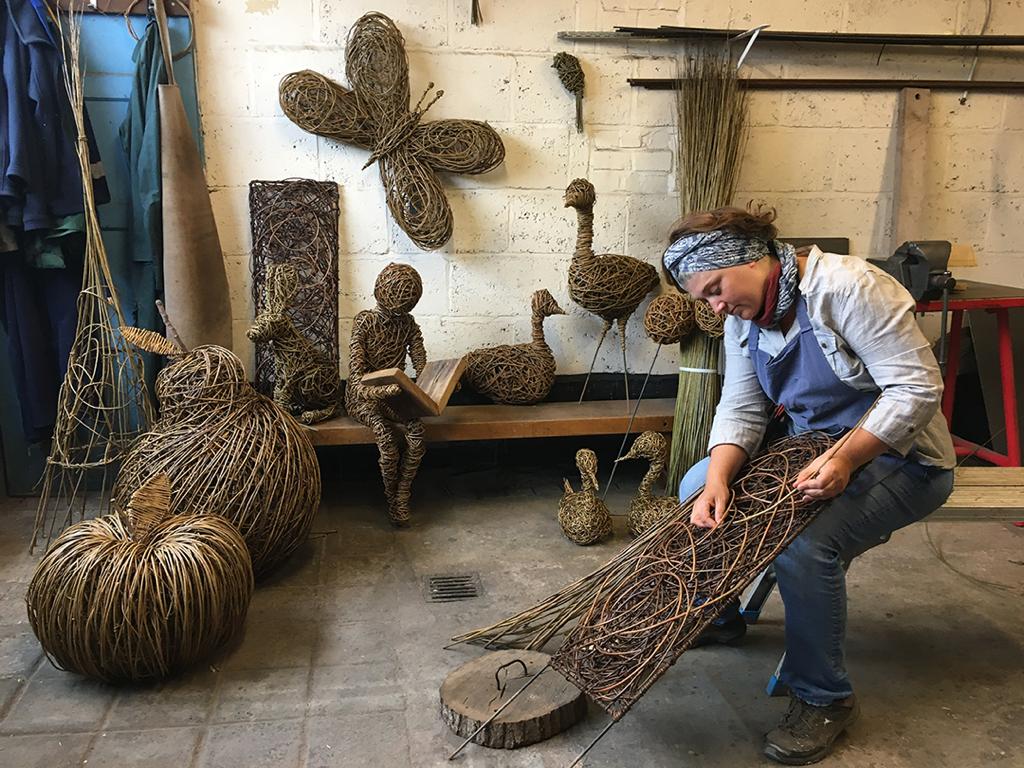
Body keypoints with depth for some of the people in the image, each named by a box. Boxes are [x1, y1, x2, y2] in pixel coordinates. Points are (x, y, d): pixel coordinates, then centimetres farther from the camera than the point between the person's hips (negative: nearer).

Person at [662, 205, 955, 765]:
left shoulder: (847, 288, -25)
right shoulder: (743, 320, 0)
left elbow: (918, 387, -25)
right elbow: (740, 411, -5)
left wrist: (845, 460, -34)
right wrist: (718, 479, -24)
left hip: (898, 456, -8)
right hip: (813, 451, 8)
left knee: (803, 544, -31)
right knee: (696, 486, -2)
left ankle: (823, 698, -8)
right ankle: (717, 613, 21)